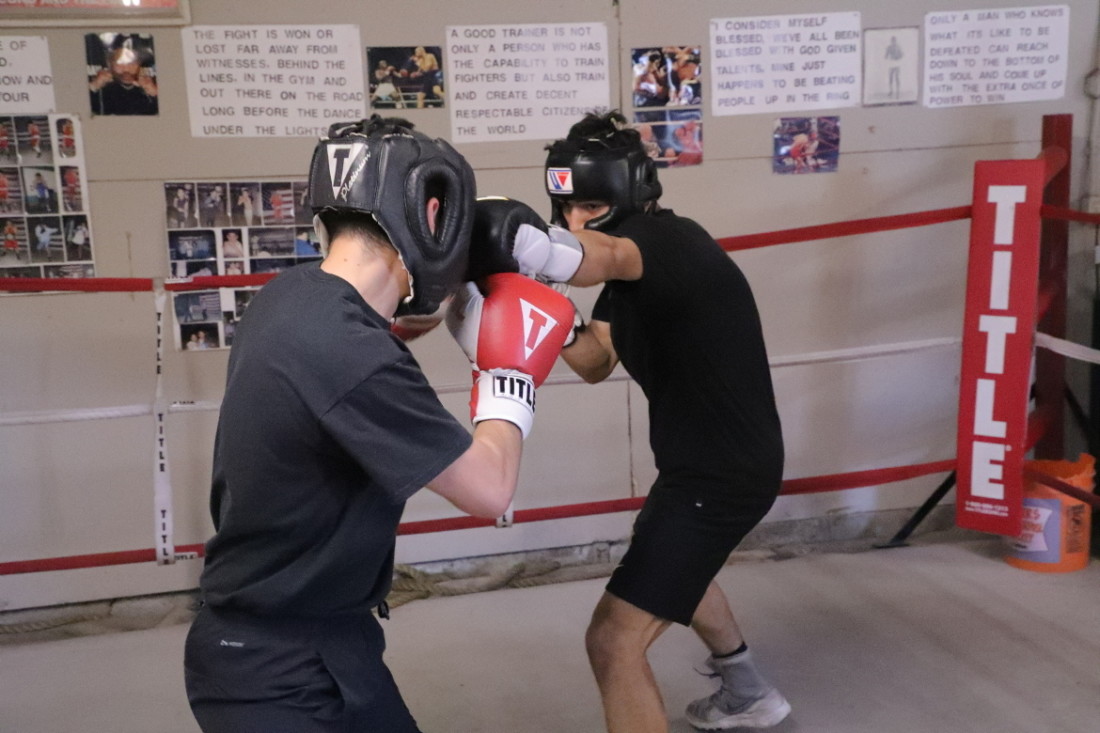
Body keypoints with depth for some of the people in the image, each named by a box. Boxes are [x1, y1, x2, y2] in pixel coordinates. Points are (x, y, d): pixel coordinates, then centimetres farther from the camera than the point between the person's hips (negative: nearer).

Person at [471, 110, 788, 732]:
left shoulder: (671, 240, -23)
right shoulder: (637, 268, 6)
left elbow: (602, 257, -48)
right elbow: (598, 362, 8)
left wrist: (537, 248, -68)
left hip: (724, 470, -11)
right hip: (704, 457, 11)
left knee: (615, 640, -12)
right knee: (676, 565, 36)